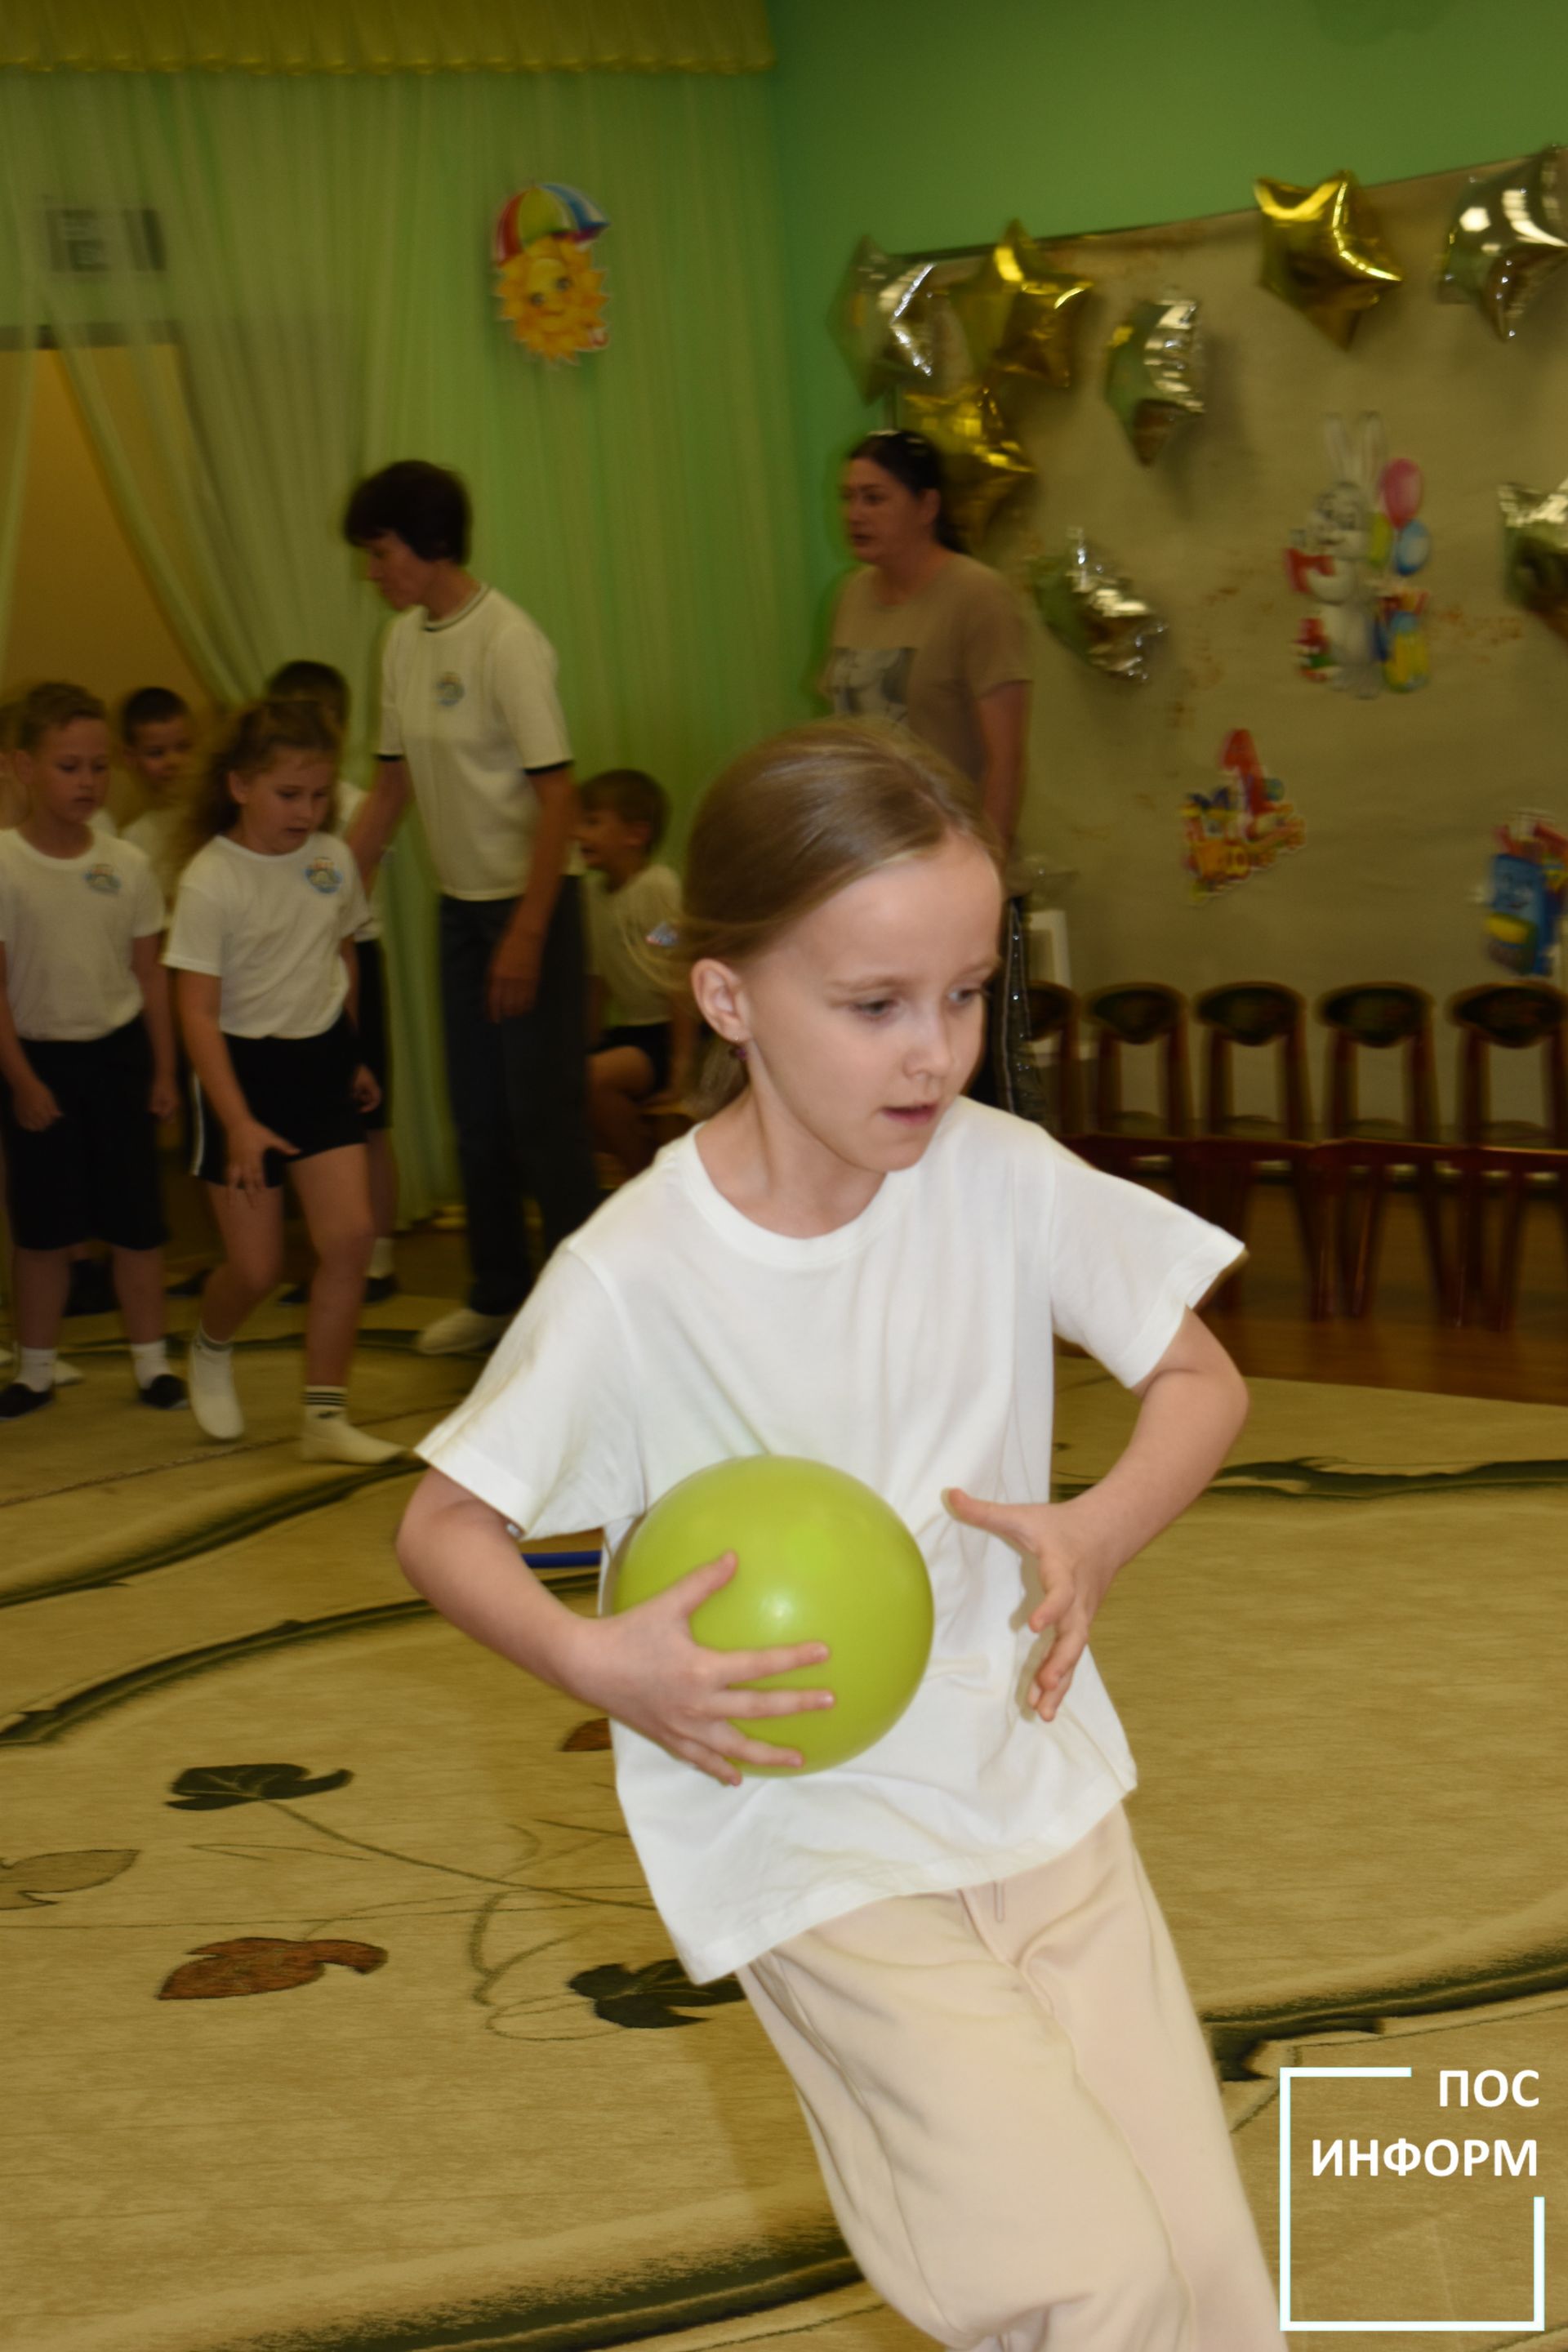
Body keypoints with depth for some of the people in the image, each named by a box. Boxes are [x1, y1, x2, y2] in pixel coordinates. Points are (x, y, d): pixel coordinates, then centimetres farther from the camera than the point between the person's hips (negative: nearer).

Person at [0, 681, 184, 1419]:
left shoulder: (126, 865, -1)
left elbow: (149, 974, 6)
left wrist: (163, 1068, 4)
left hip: (118, 1052, 2)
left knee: (135, 1219, 5)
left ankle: (150, 1358, 18)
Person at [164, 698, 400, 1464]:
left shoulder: (332, 861, -1)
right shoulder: (210, 881, -17)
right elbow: (198, 1012, -18)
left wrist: (351, 1055, 22)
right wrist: (238, 1124, -23)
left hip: (320, 1059, 4)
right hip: (242, 1064, -4)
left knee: (350, 1235, -9)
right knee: (256, 1267, -1)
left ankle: (326, 1416, 0)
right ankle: (211, 1350, 35)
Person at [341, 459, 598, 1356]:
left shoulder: (507, 641, -17)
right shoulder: (405, 641, 6)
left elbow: (557, 793, -19)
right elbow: (395, 783, 15)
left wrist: (527, 933, -22)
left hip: (531, 900, -8)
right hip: (459, 902, 8)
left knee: (545, 1112, -4)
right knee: (477, 1112, 14)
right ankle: (498, 1295, 27)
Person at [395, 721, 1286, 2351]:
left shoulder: (1003, 1179, -9)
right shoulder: (632, 1282, -17)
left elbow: (1200, 1380, 3)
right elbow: (443, 1526, -6)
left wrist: (1102, 1531, -17)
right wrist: (598, 1663, -25)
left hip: (1038, 1783, 4)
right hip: (819, 1843, -4)